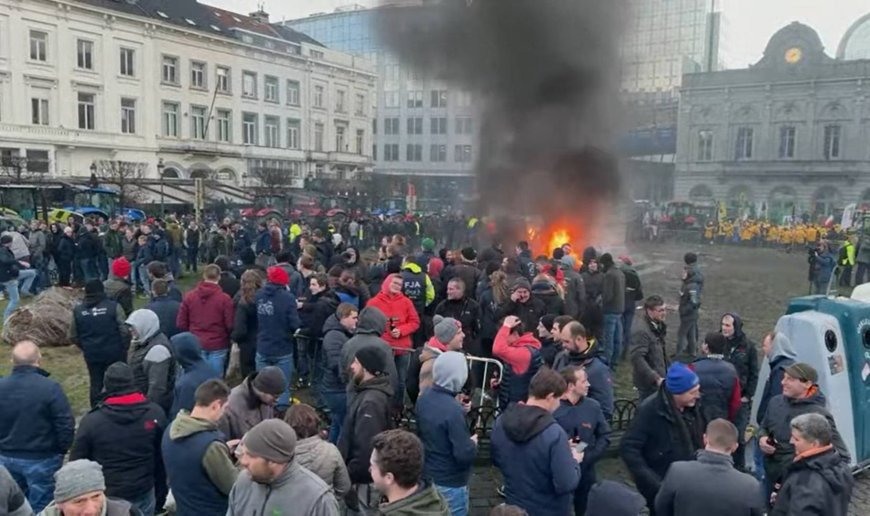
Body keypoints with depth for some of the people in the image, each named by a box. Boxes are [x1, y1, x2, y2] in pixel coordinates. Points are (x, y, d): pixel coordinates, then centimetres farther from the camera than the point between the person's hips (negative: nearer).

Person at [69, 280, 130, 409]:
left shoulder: (78, 310, -1)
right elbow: (124, 331, -14)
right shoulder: (113, 306, -12)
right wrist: (124, 348, 0)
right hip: (114, 353, -3)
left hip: (92, 355, 3)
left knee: (96, 384, 16)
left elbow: (72, 336, 5)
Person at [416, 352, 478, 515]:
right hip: (450, 483, -7)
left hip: (427, 475, 8)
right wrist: (473, 443, -7)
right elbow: (464, 454, -29)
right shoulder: (453, 410, -31)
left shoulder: (424, 397, -5)